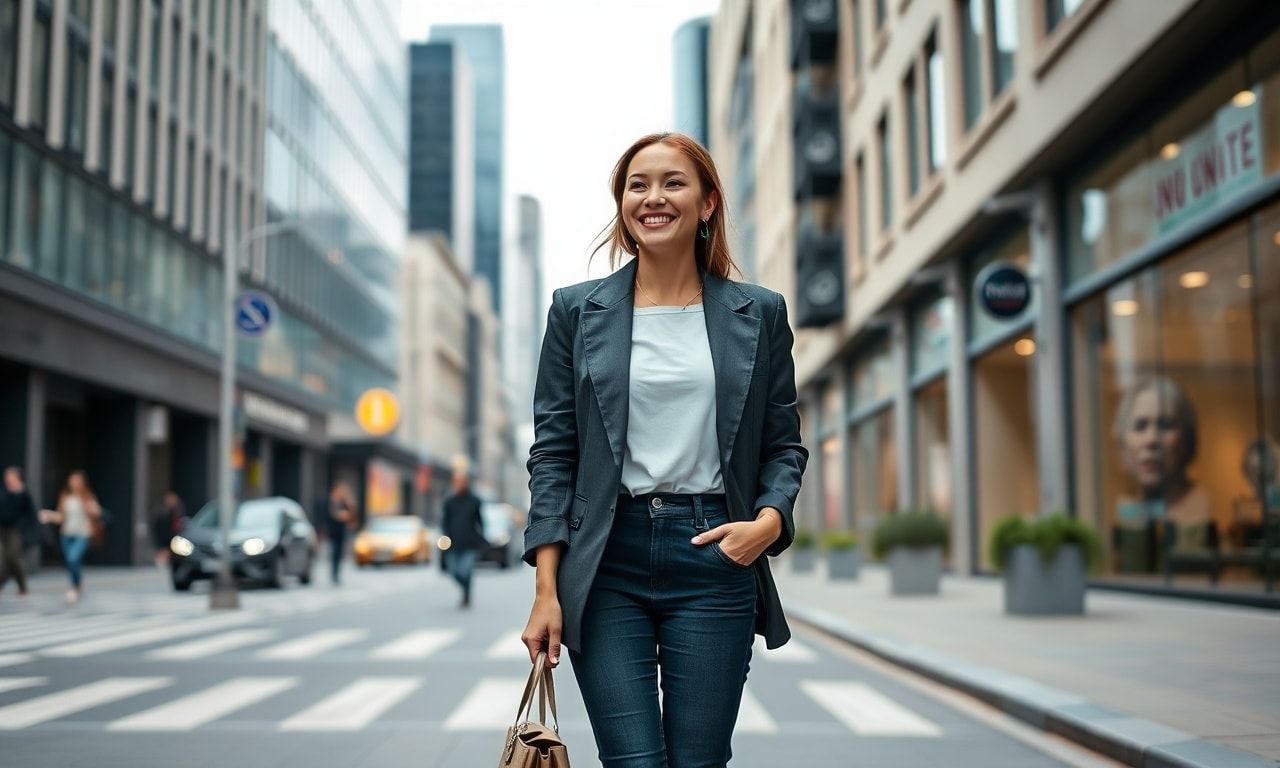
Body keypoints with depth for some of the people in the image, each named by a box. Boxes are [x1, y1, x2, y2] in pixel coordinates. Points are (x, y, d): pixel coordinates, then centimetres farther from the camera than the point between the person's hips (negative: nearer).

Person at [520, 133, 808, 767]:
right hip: (607, 560, 0)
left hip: (714, 557, 1)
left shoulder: (759, 313, 7)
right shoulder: (577, 310, 5)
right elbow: (553, 451, 3)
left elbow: (784, 443, 11)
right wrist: (547, 589, -3)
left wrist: (769, 519, -10)